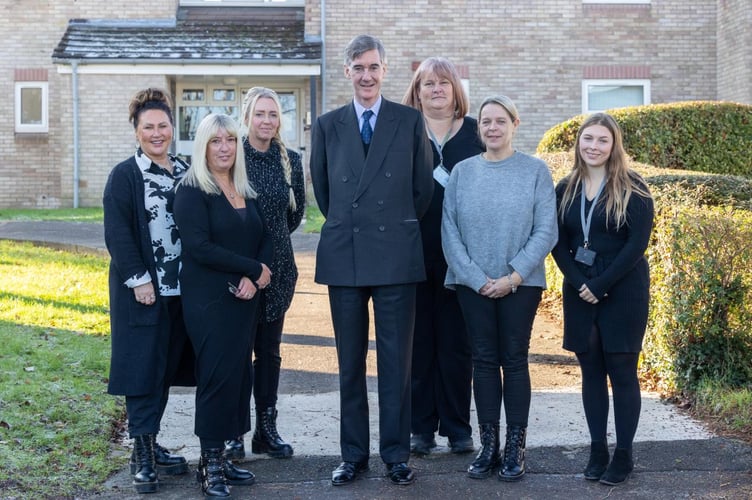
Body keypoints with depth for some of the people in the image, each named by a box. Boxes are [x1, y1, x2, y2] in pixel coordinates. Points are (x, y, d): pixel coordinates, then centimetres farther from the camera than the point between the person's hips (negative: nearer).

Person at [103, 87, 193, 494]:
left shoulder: (185, 173, 10)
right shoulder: (124, 176, -6)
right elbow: (117, 234, -12)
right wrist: (138, 279, -17)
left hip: (180, 289, 6)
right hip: (142, 291, -6)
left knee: (166, 370, 12)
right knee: (143, 371, -4)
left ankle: (152, 444, 23)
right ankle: (142, 456, 1)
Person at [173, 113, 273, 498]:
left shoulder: (246, 191, 12)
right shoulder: (191, 190, -7)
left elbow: (265, 240, 9)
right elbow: (199, 247, -17)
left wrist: (253, 279, -10)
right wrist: (255, 269, -13)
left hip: (244, 299, 6)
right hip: (208, 299, -6)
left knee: (239, 375, 6)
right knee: (217, 376, -7)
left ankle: (219, 456, 15)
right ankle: (210, 465, 2)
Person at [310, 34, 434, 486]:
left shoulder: (410, 121, 3)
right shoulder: (328, 125, 8)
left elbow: (423, 187, 7)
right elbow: (322, 188, 15)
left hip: (396, 255, -2)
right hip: (344, 257, 2)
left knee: (396, 360, 2)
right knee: (350, 362, 7)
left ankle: (396, 454, 11)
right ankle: (354, 454, 15)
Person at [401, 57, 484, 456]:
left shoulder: (475, 132, 6)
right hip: (415, 254, 0)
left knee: (457, 344, 6)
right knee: (418, 343, 5)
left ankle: (457, 427, 16)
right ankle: (421, 427, 15)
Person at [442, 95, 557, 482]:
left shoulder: (535, 171, -2)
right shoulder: (462, 172, 4)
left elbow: (546, 231, -6)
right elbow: (450, 232, 0)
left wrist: (514, 276, -13)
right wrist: (477, 278, -10)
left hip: (520, 283, -2)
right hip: (472, 283, 2)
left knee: (515, 360, 3)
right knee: (484, 361, 5)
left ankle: (515, 447, 10)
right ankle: (488, 445, 13)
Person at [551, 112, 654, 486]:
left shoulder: (632, 188, -4)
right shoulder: (566, 189, 8)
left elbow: (637, 243, -10)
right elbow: (559, 244, 6)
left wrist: (601, 285, -15)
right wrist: (579, 283, -10)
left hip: (623, 291, -4)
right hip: (579, 293, 4)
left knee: (622, 371, -1)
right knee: (591, 371, 7)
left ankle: (623, 455, 6)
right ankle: (597, 449, 14)